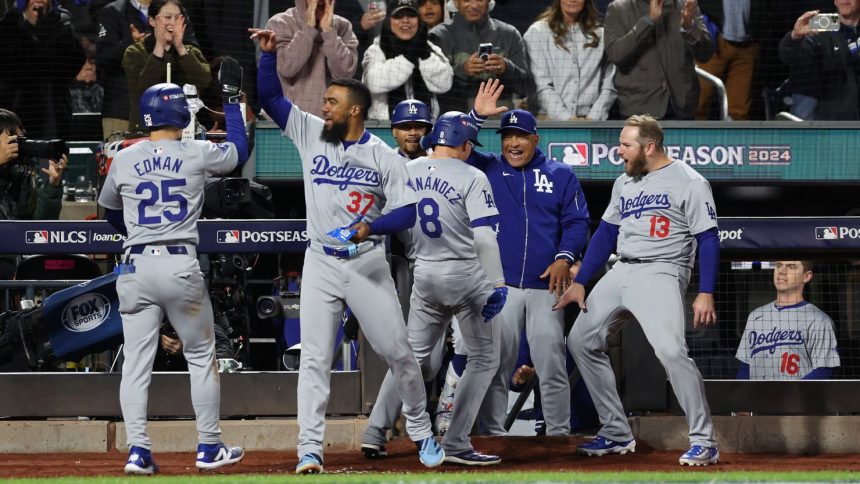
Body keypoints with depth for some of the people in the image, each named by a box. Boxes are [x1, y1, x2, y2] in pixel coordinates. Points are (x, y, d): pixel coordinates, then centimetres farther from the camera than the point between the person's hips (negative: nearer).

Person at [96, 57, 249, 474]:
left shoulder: (123, 160, 5)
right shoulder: (198, 154, -2)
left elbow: (110, 212, 21)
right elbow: (239, 150, 18)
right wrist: (231, 99, 25)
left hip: (135, 268, 2)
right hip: (181, 266, -2)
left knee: (136, 361, 3)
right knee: (201, 357, 11)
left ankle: (138, 451, -4)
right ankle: (209, 448, 15)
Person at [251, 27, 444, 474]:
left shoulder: (385, 157, -3)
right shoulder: (311, 134, 4)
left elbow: (407, 211, -6)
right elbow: (270, 97, 4)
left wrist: (371, 226, -23)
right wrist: (268, 53, -9)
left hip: (368, 264, -1)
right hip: (321, 265, 2)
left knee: (397, 350, 3)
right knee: (314, 358, -4)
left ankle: (421, 430, 22)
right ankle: (309, 450, -5)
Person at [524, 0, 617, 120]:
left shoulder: (600, 35, 13)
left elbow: (609, 86, 9)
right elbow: (541, 85, -2)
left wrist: (593, 118, -6)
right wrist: (567, 119, -11)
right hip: (551, 119, -1)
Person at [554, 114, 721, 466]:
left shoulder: (689, 183, -7)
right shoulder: (624, 183, 15)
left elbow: (708, 240, -10)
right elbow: (606, 234, 19)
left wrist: (705, 293, -18)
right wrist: (580, 282, 12)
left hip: (661, 273, -8)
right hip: (620, 273, 8)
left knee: (671, 351, -26)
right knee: (581, 341, 6)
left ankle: (703, 441, -19)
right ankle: (616, 434, 13)